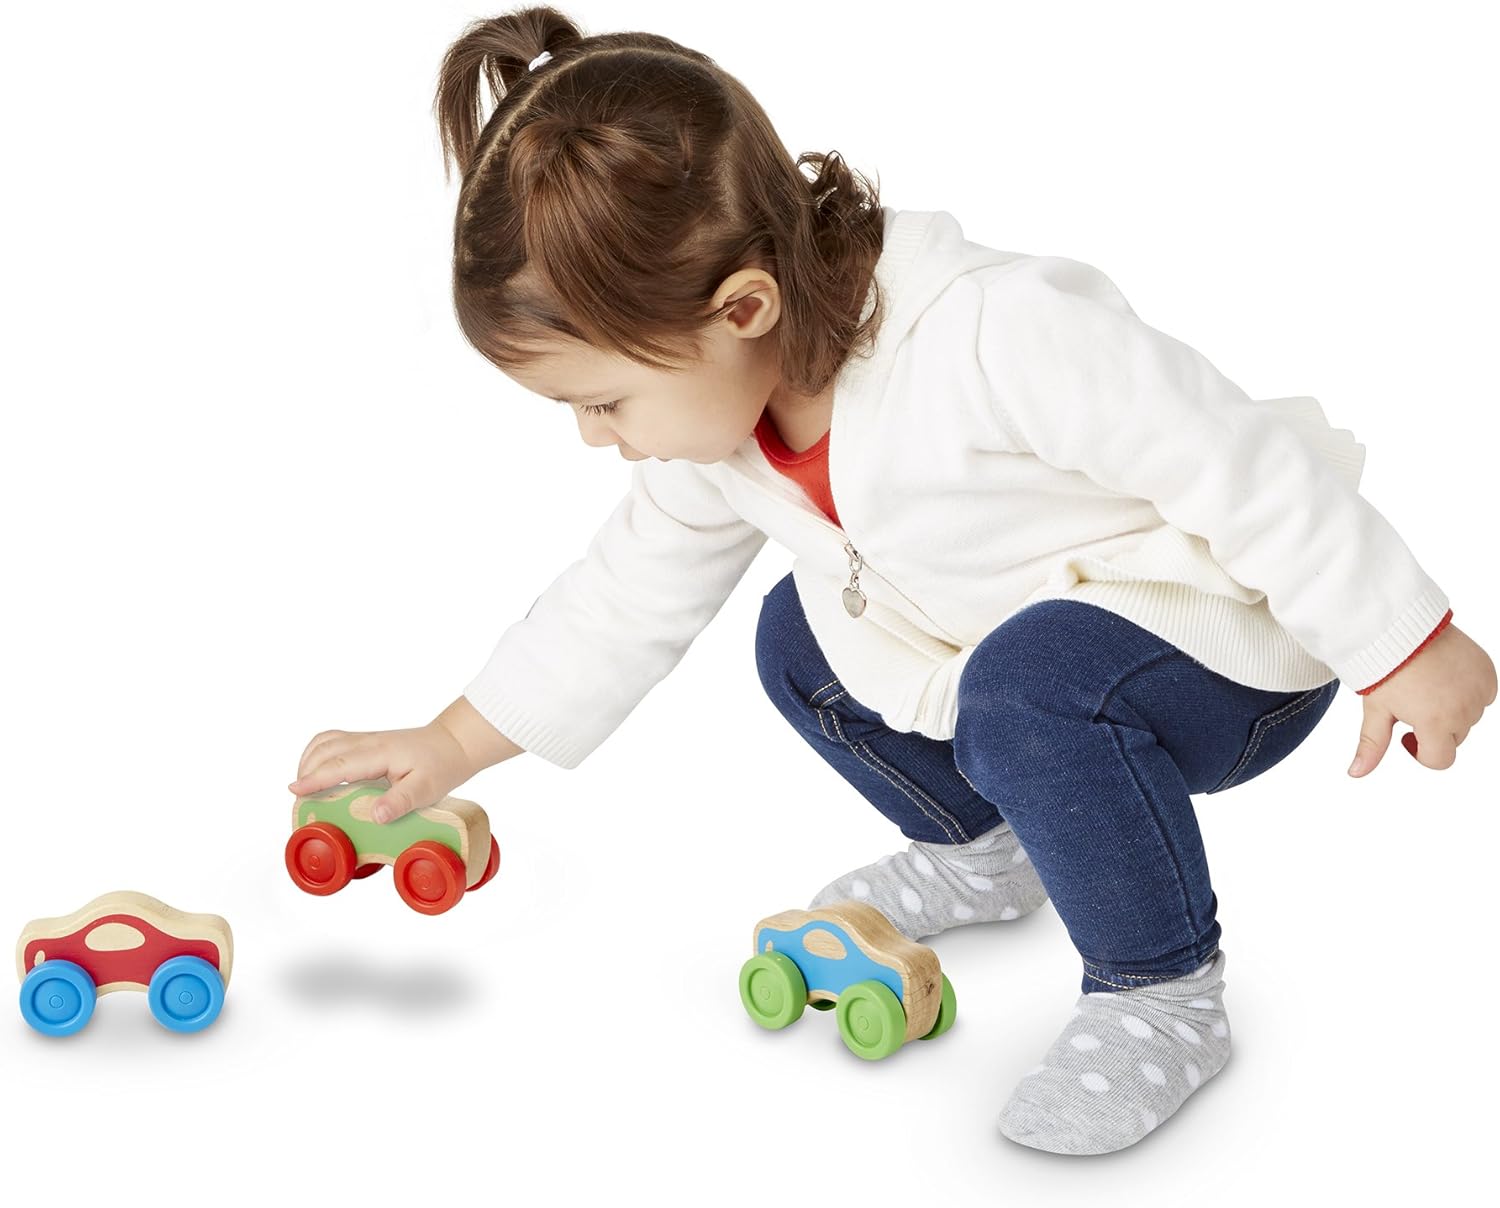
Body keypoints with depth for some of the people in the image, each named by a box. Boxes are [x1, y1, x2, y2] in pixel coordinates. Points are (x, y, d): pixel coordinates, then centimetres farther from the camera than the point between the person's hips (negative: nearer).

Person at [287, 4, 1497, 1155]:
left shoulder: (999, 337, -35)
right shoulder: (716, 410, -7)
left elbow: (1245, 465, -28)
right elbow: (632, 594, 7)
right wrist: (453, 745, 8)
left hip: (1236, 646, -8)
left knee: (1029, 687, -35)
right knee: (800, 637, 7)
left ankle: (1163, 995, -12)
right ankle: (979, 846, 28)